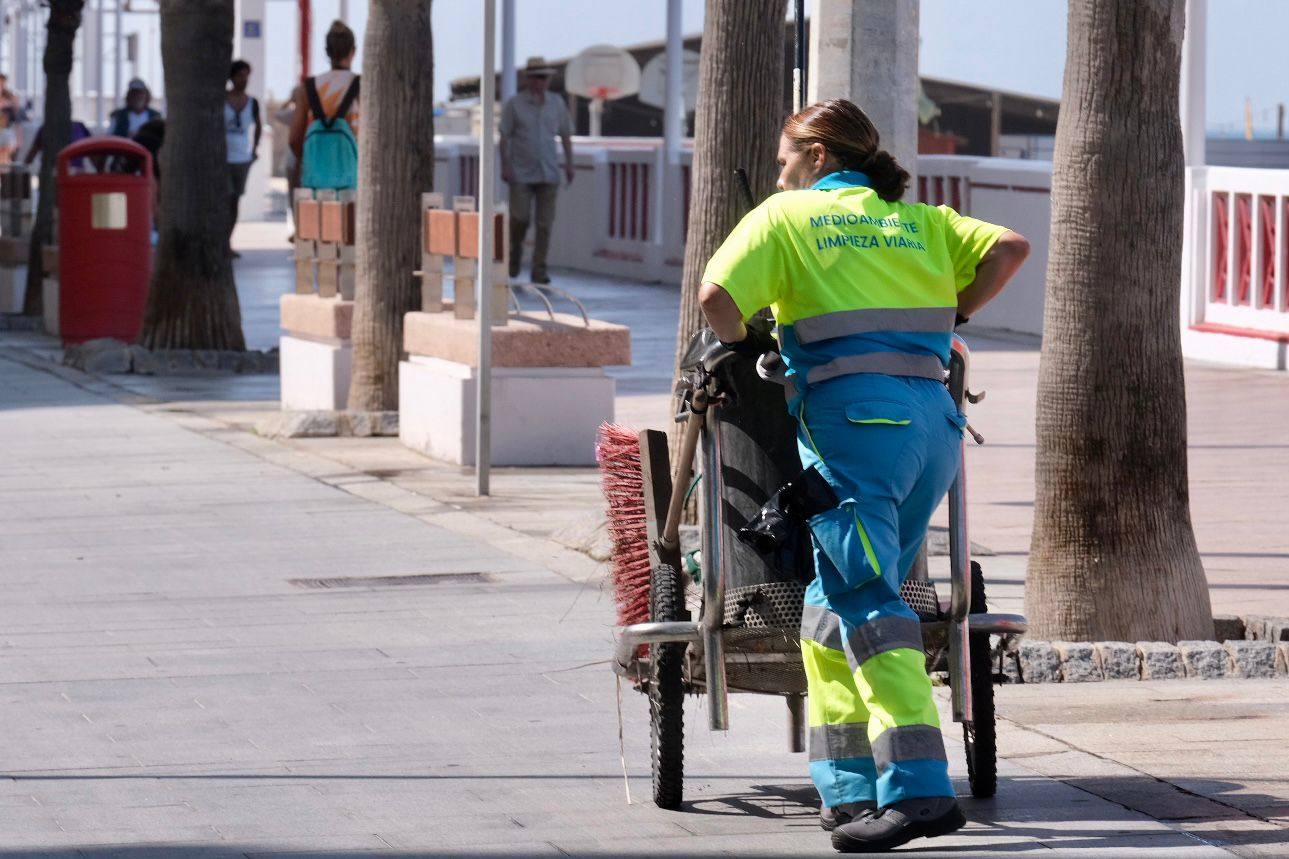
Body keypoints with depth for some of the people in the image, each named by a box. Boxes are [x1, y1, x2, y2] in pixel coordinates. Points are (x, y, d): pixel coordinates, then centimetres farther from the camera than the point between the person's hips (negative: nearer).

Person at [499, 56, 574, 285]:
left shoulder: (557, 103, 6)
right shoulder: (515, 104, -2)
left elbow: (566, 135, 14)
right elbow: (504, 136, -1)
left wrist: (569, 163, 6)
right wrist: (505, 165, -9)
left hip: (548, 173, 2)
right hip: (521, 173, -2)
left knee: (545, 223, -2)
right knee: (520, 218, -8)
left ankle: (539, 270, 2)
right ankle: (514, 256, 20)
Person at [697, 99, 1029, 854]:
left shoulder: (785, 217, 9)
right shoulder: (920, 221, 22)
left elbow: (717, 292, -7)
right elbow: (1009, 248, 8)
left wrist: (743, 342, 12)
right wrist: (950, 316, 18)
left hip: (854, 416, -6)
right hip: (934, 416, 6)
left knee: (867, 605, -11)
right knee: (833, 603, 16)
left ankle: (918, 788, -23)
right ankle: (850, 790, 14)